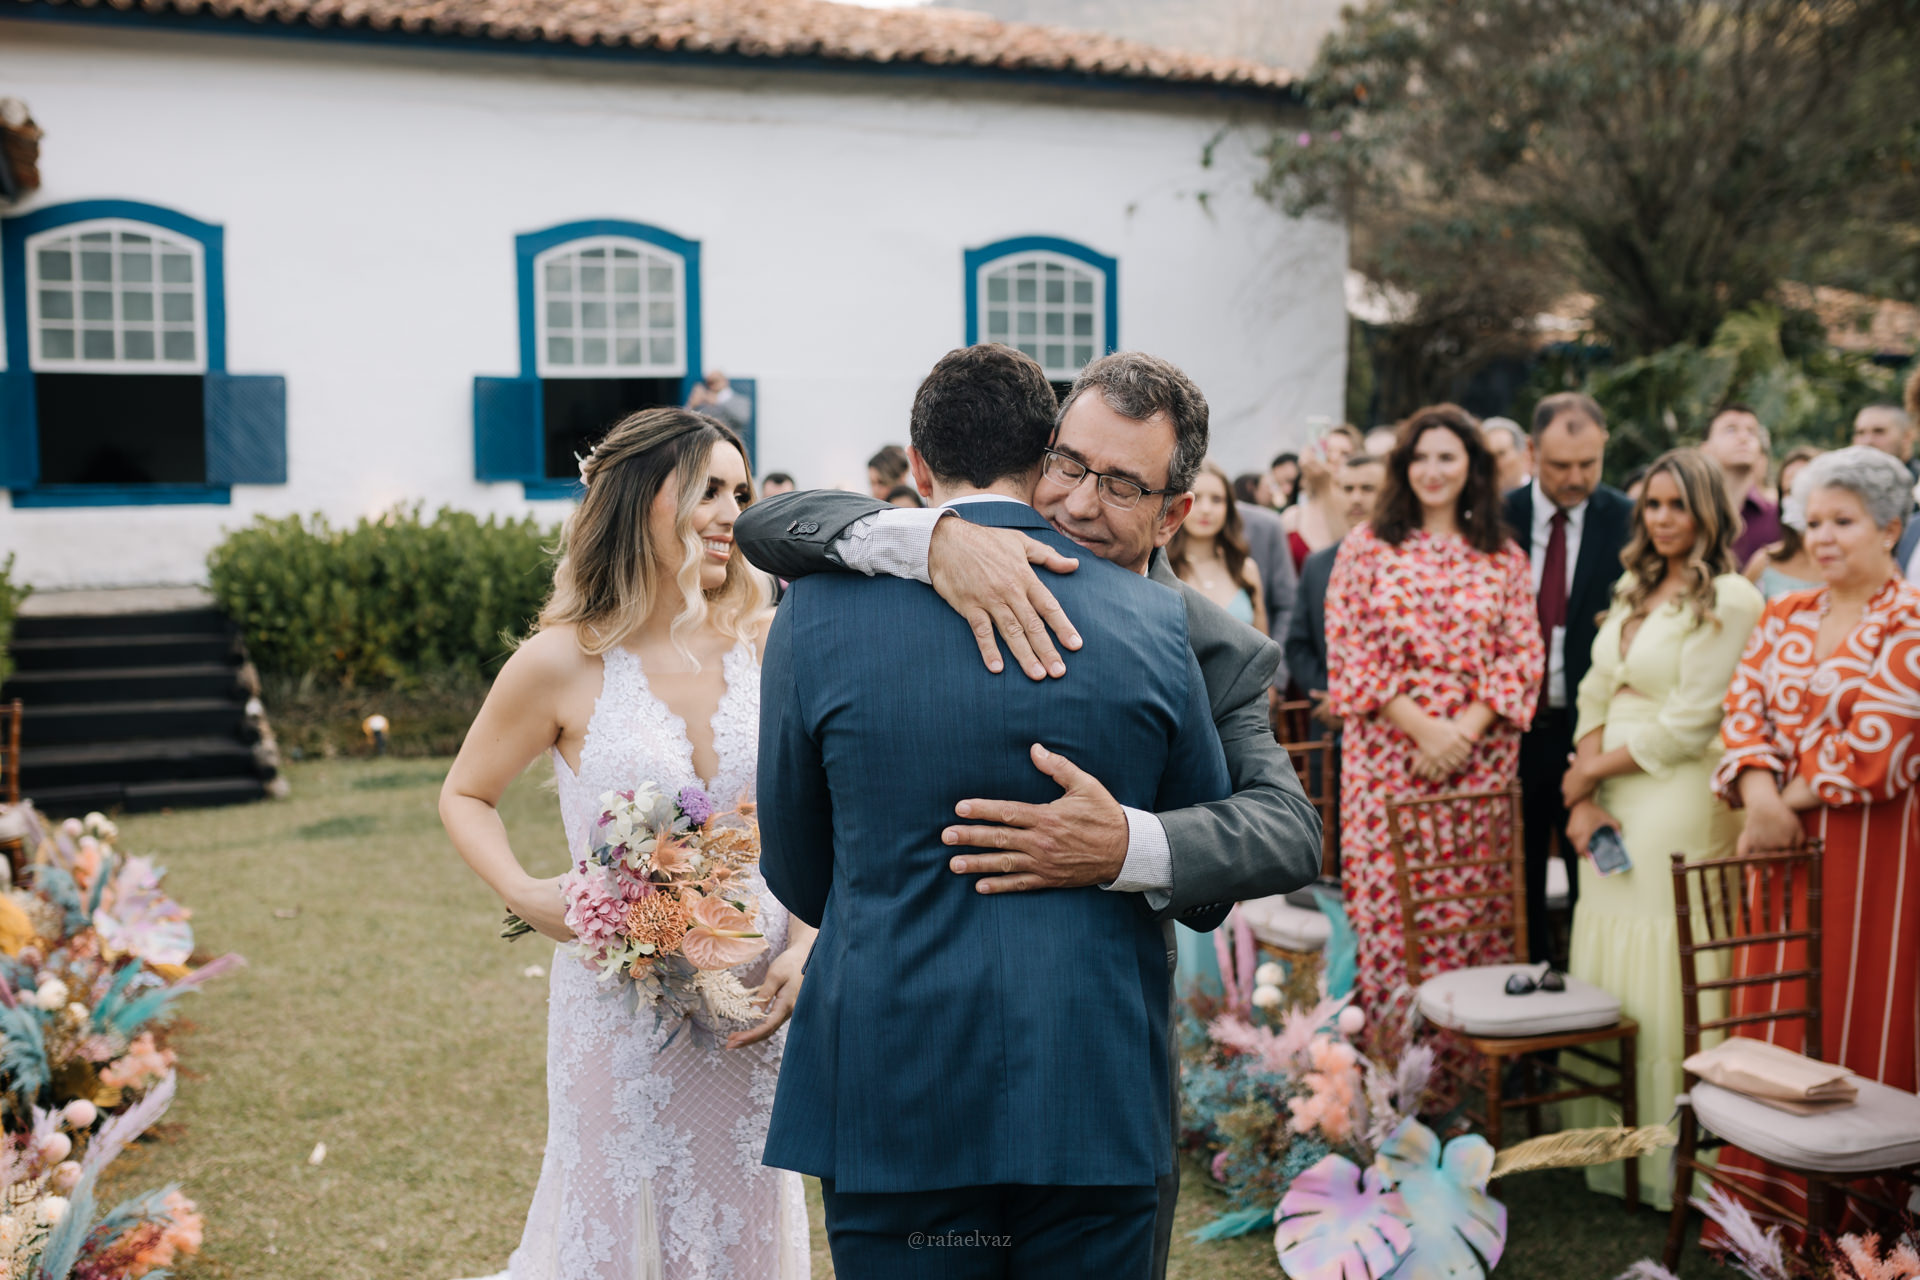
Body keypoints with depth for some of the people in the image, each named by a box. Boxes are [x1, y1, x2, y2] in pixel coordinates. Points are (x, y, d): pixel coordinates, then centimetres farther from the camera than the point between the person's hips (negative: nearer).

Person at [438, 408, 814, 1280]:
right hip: (621, 1004, -3)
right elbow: (464, 796, 4)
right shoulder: (563, 663, -10)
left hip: (755, 1000, 3)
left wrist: (805, 948, -9)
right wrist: (525, 896, -13)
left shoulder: (765, 643, -2)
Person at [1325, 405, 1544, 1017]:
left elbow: (1523, 655, 5)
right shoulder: (1367, 547, 5)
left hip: (1481, 757, 1)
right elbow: (1348, 653, -2)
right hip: (1388, 756, -1)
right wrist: (1423, 728, -10)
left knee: (1474, 901, 1)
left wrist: (1467, 728, -9)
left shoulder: (1503, 557, 10)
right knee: (1389, 902, -2)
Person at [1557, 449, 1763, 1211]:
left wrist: (1591, 772, -6)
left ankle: (1665, 1155, 11)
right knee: (1603, 969, 11)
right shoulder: (1634, 595, 15)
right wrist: (1584, 796, -3)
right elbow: (1595, 697, 10)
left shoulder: (1729, 599, -9)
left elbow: (1688, 724, -13)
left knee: (1660, 975, -3)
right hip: (1612, 802, 7)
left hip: (1679, 803, -7)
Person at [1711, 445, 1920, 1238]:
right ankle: (1770, 1195, 18)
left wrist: (1790, 802, -10)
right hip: (1784, 844, 5)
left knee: (1856, 1017, 3)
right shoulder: (1783, 618, 11)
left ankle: (1848, 1206, 15)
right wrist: (1761, 799, -14)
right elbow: (1744, 711, 3)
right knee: (1772, 1014, 7)